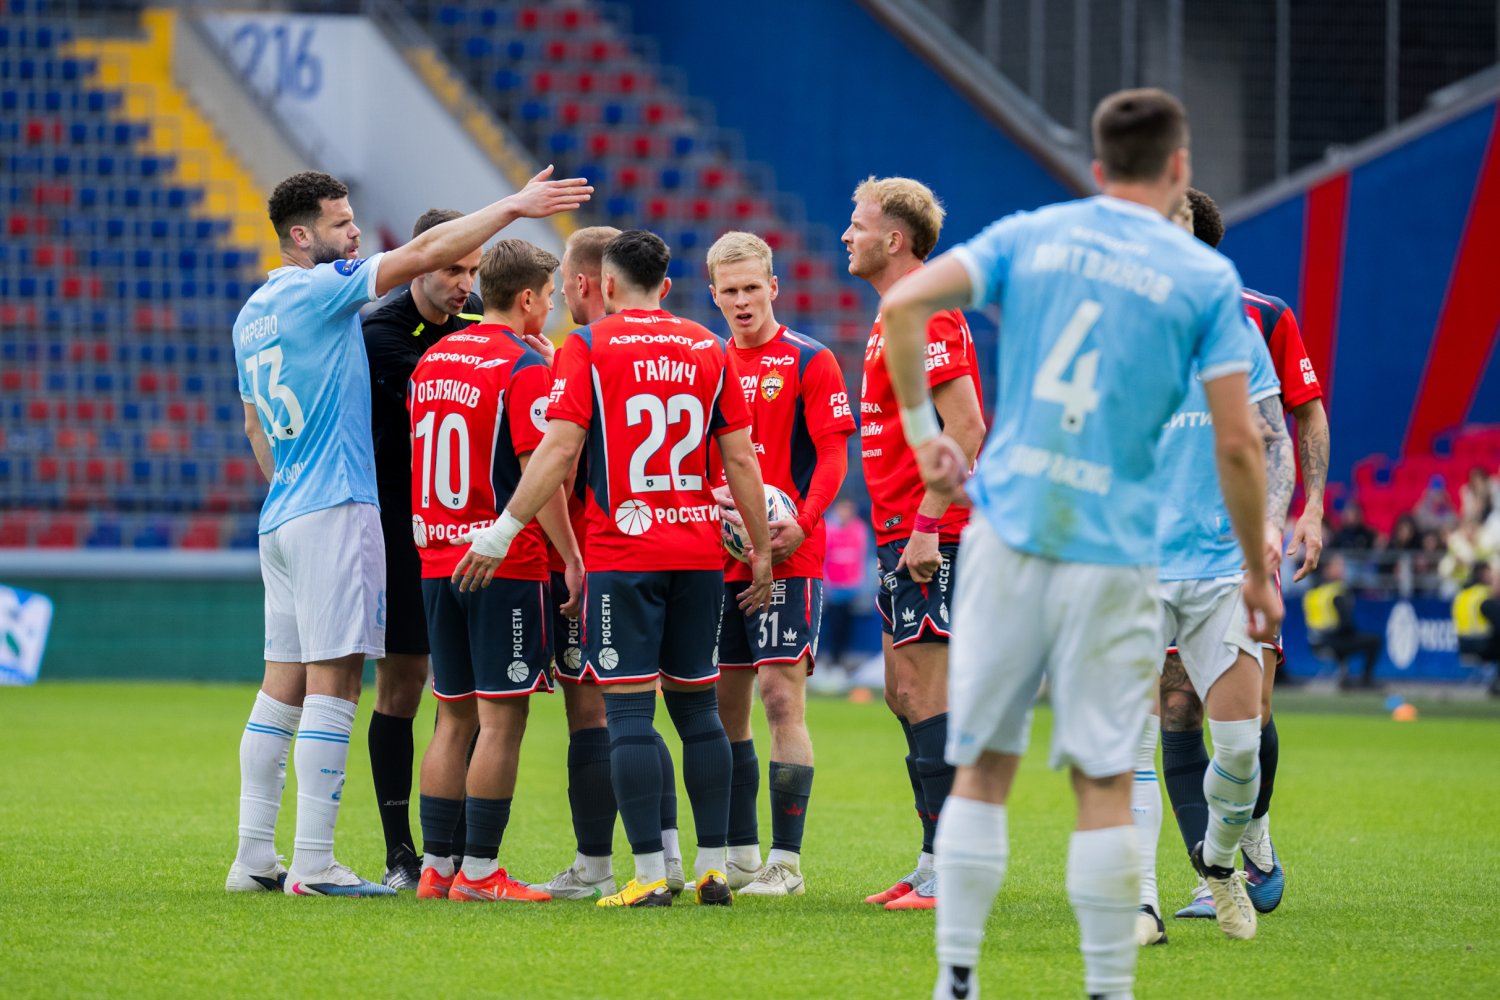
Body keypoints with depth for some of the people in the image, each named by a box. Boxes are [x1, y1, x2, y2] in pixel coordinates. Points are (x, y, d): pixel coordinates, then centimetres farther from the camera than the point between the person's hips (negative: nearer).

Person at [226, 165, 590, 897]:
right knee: (332, 682, -9)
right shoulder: (316, 291, -10)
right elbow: (424, 252, -14)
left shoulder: (252, 315, 16)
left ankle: (254, 856, 9)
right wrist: (515, 206, -11)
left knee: (283, 684, 10)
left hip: (282, 514, 9)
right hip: (335, 509, -9)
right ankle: (312, 863, -12)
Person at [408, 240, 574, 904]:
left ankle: (436, 866, 11)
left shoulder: (432, 362, 12)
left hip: (437, 558, 7)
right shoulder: (524, 369, -11)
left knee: (455, 719, 11)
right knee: (502, 719, -3)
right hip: (506, 564, -7)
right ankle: (479, 870, -4)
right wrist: (571, 557, -10)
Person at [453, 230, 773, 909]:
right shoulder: (708, 349, 9)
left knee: (629, 711, -3)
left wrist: (503, 531, -5)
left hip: (622, 550, -4)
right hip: (699, 550, 4)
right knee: (698, 708, 11)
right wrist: (761, 552, 15)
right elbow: (740, 458, 9)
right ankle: (713, 867, 10)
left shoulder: (587, 347, -2)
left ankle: (650, 874, -8)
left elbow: (559, 448, -10)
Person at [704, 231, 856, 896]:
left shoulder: (808, 361, -2)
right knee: (725, 705, 7)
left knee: (782, 699, -9)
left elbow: (833, 455, -6)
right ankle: (740, 857, 15)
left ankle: (785, 860, -7)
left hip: (789, 559, -6)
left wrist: (800, 524, -20)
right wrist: (712, 496, -6)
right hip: (719, 559, 6)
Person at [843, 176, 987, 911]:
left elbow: (966, 424, -21)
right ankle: (935, 866, 15)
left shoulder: (925, 317, -13)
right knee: (904, 696, 12)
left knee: (928, 695, -10)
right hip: (902, 537, 11)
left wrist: (927, 523, -23)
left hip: (927, 538, -11)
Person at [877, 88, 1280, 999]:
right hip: (1112, 550, -2)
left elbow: (905, 304, -5)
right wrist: (1258, 572, 6)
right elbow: (1237, 444, -4)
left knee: (983, 767, 8)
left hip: (1008, 530, 2)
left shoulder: (1030, 237, 8)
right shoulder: (1205, 277, 1)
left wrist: (922, 431, 4)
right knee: (1103, 781, 2)